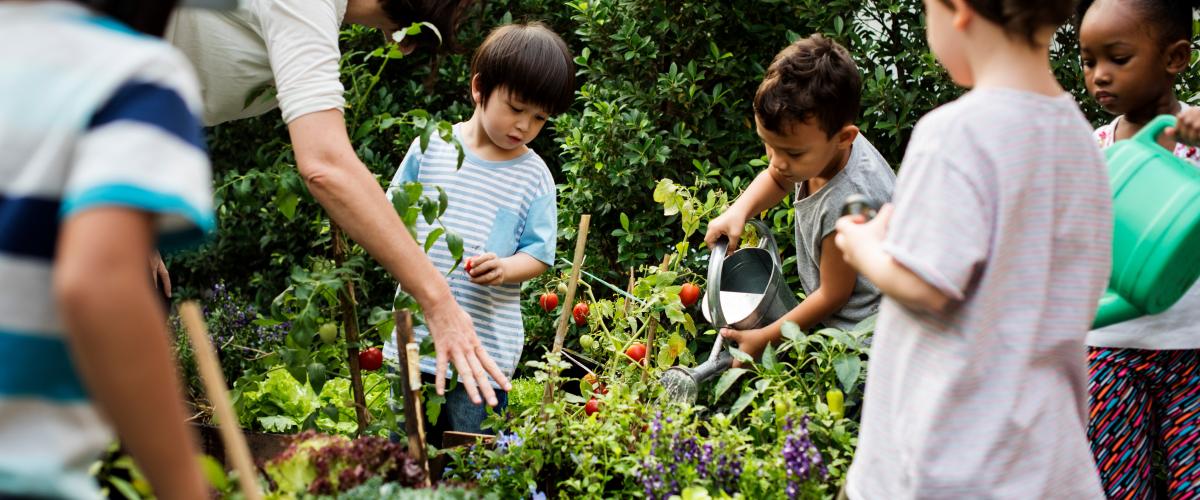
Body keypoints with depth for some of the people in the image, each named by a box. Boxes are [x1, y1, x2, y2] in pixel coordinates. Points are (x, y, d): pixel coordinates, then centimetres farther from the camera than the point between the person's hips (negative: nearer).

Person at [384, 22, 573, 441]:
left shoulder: (534, 176, 0)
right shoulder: (431, 145, 3)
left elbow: (539, 253, 1)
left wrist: (505, 268, -19)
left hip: (485, 347, -2)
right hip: (416, 332, 2)